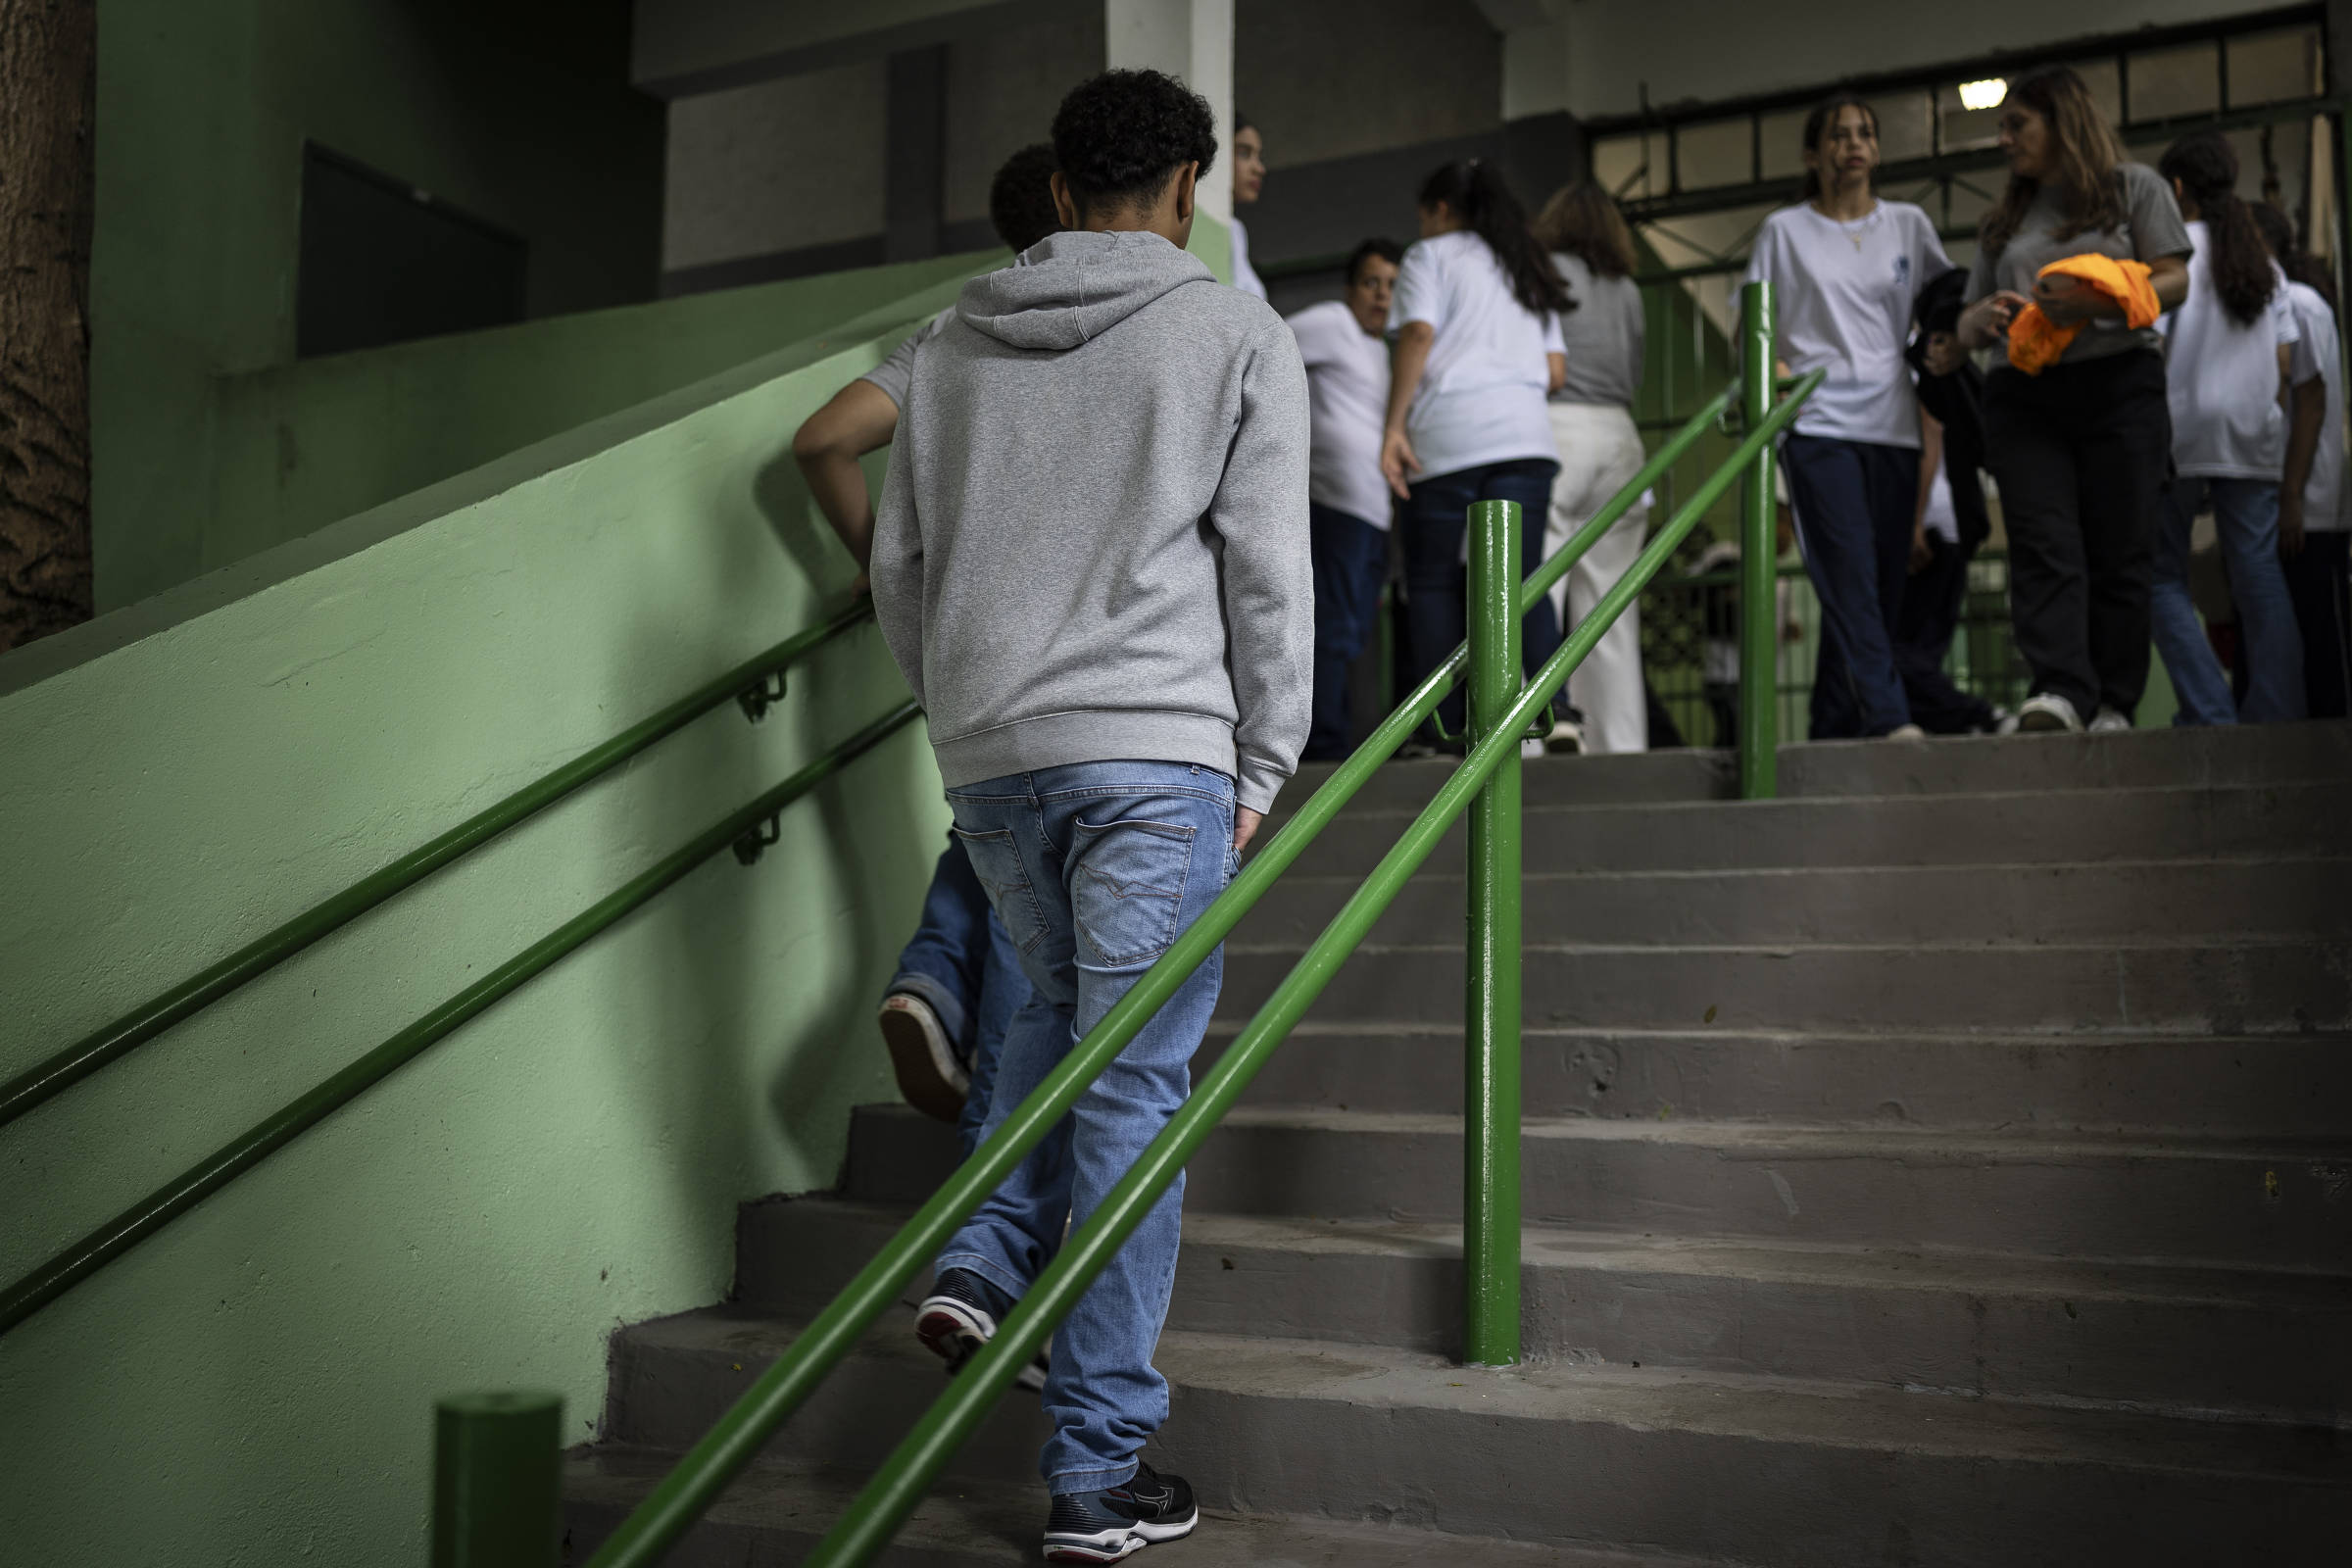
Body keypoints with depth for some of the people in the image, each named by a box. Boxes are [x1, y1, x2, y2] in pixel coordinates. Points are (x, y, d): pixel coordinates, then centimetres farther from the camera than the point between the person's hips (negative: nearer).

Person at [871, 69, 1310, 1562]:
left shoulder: (952, 349, 14)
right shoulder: (1235, 333, 2)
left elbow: (899, 568, 16)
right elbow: (1267, 568, -2)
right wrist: (1262, 767, 4)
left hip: (988, 756, 5)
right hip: (1156, 745, -4)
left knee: (1058, 1002, 28)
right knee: (1134, 1085, 0)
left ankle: (984, 1264, 11)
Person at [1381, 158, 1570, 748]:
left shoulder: (1431, 255, 10)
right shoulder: (1528, 270, 28)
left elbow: (1418, 334, -7)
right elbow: (1555, 370, 19)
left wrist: (1393, 426, -10)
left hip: (1448, 433, -4)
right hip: (1526, 433, 5)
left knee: (1434, 583, 2)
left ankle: (1447, 729, -4)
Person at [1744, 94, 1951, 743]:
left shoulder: (1909, 224, 15)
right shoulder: (1784, 230, 9)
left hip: (1893, 426, 3)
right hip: (1819, 425, -3)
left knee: (1885, 585, 1)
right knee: (1850, 579, -16)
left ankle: (1833, 728, 7)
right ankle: (1888, 717, -22)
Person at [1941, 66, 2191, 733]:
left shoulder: (2132, 186, 13)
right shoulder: (2004, 220, 25)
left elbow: (2174, 279, 3)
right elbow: (1976, 315, 23)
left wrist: (2093, 303, -15)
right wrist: (1960, 338, -2)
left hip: (2119, 385, -3)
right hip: (2024, 397, 3)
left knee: (2120, 553, -6)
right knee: (2043, 547, -14)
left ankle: (2113, 704, -3)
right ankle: (2059, 691, -25)